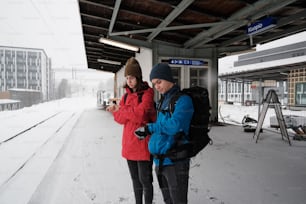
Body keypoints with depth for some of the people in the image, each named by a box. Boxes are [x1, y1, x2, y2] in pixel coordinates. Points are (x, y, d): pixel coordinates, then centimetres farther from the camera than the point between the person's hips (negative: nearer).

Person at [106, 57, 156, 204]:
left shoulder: (147, 93, -9)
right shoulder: (126, 95, 10)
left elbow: (140, 113, -24)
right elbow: (119, 119, 2)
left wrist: (120, 110, -10)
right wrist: (133, 113, -18)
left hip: (143, 143, -6)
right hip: (129, 143, 6)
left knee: (145, 179, 3)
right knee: (135, 179, 18)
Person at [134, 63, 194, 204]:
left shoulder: (183, 100, -12)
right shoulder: (162, 101, 12)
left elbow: (174, 126, -25)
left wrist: (149, 128, -14)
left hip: (175, 161, -8)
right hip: (159, 160, 8)